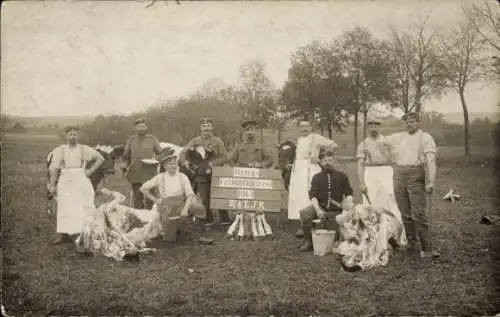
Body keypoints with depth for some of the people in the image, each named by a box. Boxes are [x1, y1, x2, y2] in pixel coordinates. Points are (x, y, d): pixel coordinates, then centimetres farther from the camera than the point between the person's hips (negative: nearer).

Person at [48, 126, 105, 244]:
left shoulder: (84, 149, 4)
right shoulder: (59, 150, 3)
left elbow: (100, 158, 11)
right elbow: (53, 168, 1)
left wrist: (91, 170, 2)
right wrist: (52, 185, -4)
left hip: (81, 180, 0)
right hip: (65, 181, 0)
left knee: (85, 207, -1)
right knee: (65, 208, 1)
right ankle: (63, 234, 6)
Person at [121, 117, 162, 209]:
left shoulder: (152, 139, 6)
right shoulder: (131, 140, 12)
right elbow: (126, 155, 17)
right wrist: (125, 164, 0)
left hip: (149, 173, -2)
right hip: (135, 174, 2)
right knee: (137, 197, 6)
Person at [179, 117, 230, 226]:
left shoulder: (218, 141, 1)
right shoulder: (195, 141, 4)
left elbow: (224, 157, -4)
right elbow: (182, 153, 5)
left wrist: (213, 163, -18)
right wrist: (185, 162, -16)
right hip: (201, 175, 1)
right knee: (204, 199, 5)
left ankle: (224, 219, 14)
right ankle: (208, 220, 20)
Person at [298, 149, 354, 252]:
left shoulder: (341, 176, 6)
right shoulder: (317, 177, 4)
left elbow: (349, 193, 9)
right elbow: (313, 195, -6)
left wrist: (348, 203, -14)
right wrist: (317, 210, -23)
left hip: (335, 210, 1)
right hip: (320, 206, 0)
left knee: (333, 238, -2)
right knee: (304, 213, -31)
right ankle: (308, 242, -15)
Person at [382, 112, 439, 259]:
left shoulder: (426, 138, 1)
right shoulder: (399, 137, 16)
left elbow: (431, 160, -10)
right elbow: (381, 141, 33)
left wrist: (430, 182, -18)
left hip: (417, 179, -5)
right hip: (399, 178, 5)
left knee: (419, 215, -9)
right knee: (405, 215, 8)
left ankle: (427, 249, -5)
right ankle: (411, 244, 18)